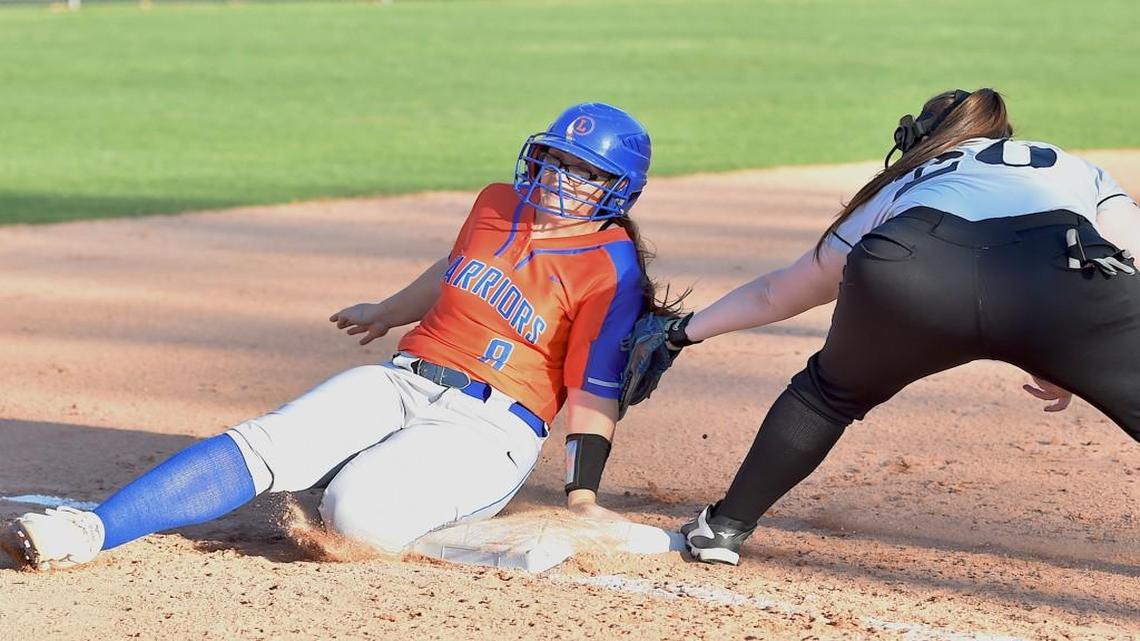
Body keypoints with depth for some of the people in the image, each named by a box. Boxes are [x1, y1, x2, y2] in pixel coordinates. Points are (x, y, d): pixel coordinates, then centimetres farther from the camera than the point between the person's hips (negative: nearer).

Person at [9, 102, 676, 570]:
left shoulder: (612, 269, -7)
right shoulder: (497, 207, 13)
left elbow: (595, 389, -8)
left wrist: (583, 497, -14)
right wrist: (387, 313, 49)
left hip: (491, 427, -6)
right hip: (402, 382, 6)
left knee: (359, 510, -36)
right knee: (263, 444, -21)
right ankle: (86, 532, -34)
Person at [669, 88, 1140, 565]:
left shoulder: (898, 190, 41)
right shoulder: (1077, 170, 40)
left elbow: (772, 295, 50)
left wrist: (687, 331, 66)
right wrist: (1078, 363, 29)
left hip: (909, 271, 2)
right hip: (1068, 280, -2)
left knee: (830, 391, 30)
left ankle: (725, 526, 35)